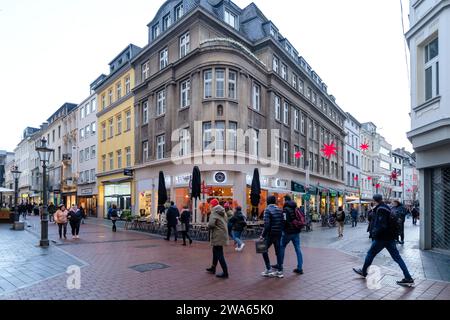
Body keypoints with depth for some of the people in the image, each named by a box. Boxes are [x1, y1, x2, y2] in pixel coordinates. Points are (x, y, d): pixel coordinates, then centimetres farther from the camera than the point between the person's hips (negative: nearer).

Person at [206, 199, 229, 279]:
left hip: (217, 236, -9)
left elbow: (211, 224, -24)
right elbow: (226, 223, 14)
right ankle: (213, 268, 35)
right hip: (222, 235, 9)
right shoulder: (222, 212, 12)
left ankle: (225, 273, -2)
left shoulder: (214, 212, -14)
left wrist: (208, 225, -5)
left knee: (219, 254, -4)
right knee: (215, 252, 22)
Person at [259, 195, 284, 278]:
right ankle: (280, 271, 16)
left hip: (270, 234, -6)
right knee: (278, 252, 13)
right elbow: (283, 222, 7)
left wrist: (263, 235, -15)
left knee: (264, 250, 11)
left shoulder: (267, 210, -13)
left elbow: (267, 225, -20)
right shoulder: (279, 210, 6)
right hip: (278, 234, 6)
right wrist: (280, 231, 16)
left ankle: (269, 269, 8)